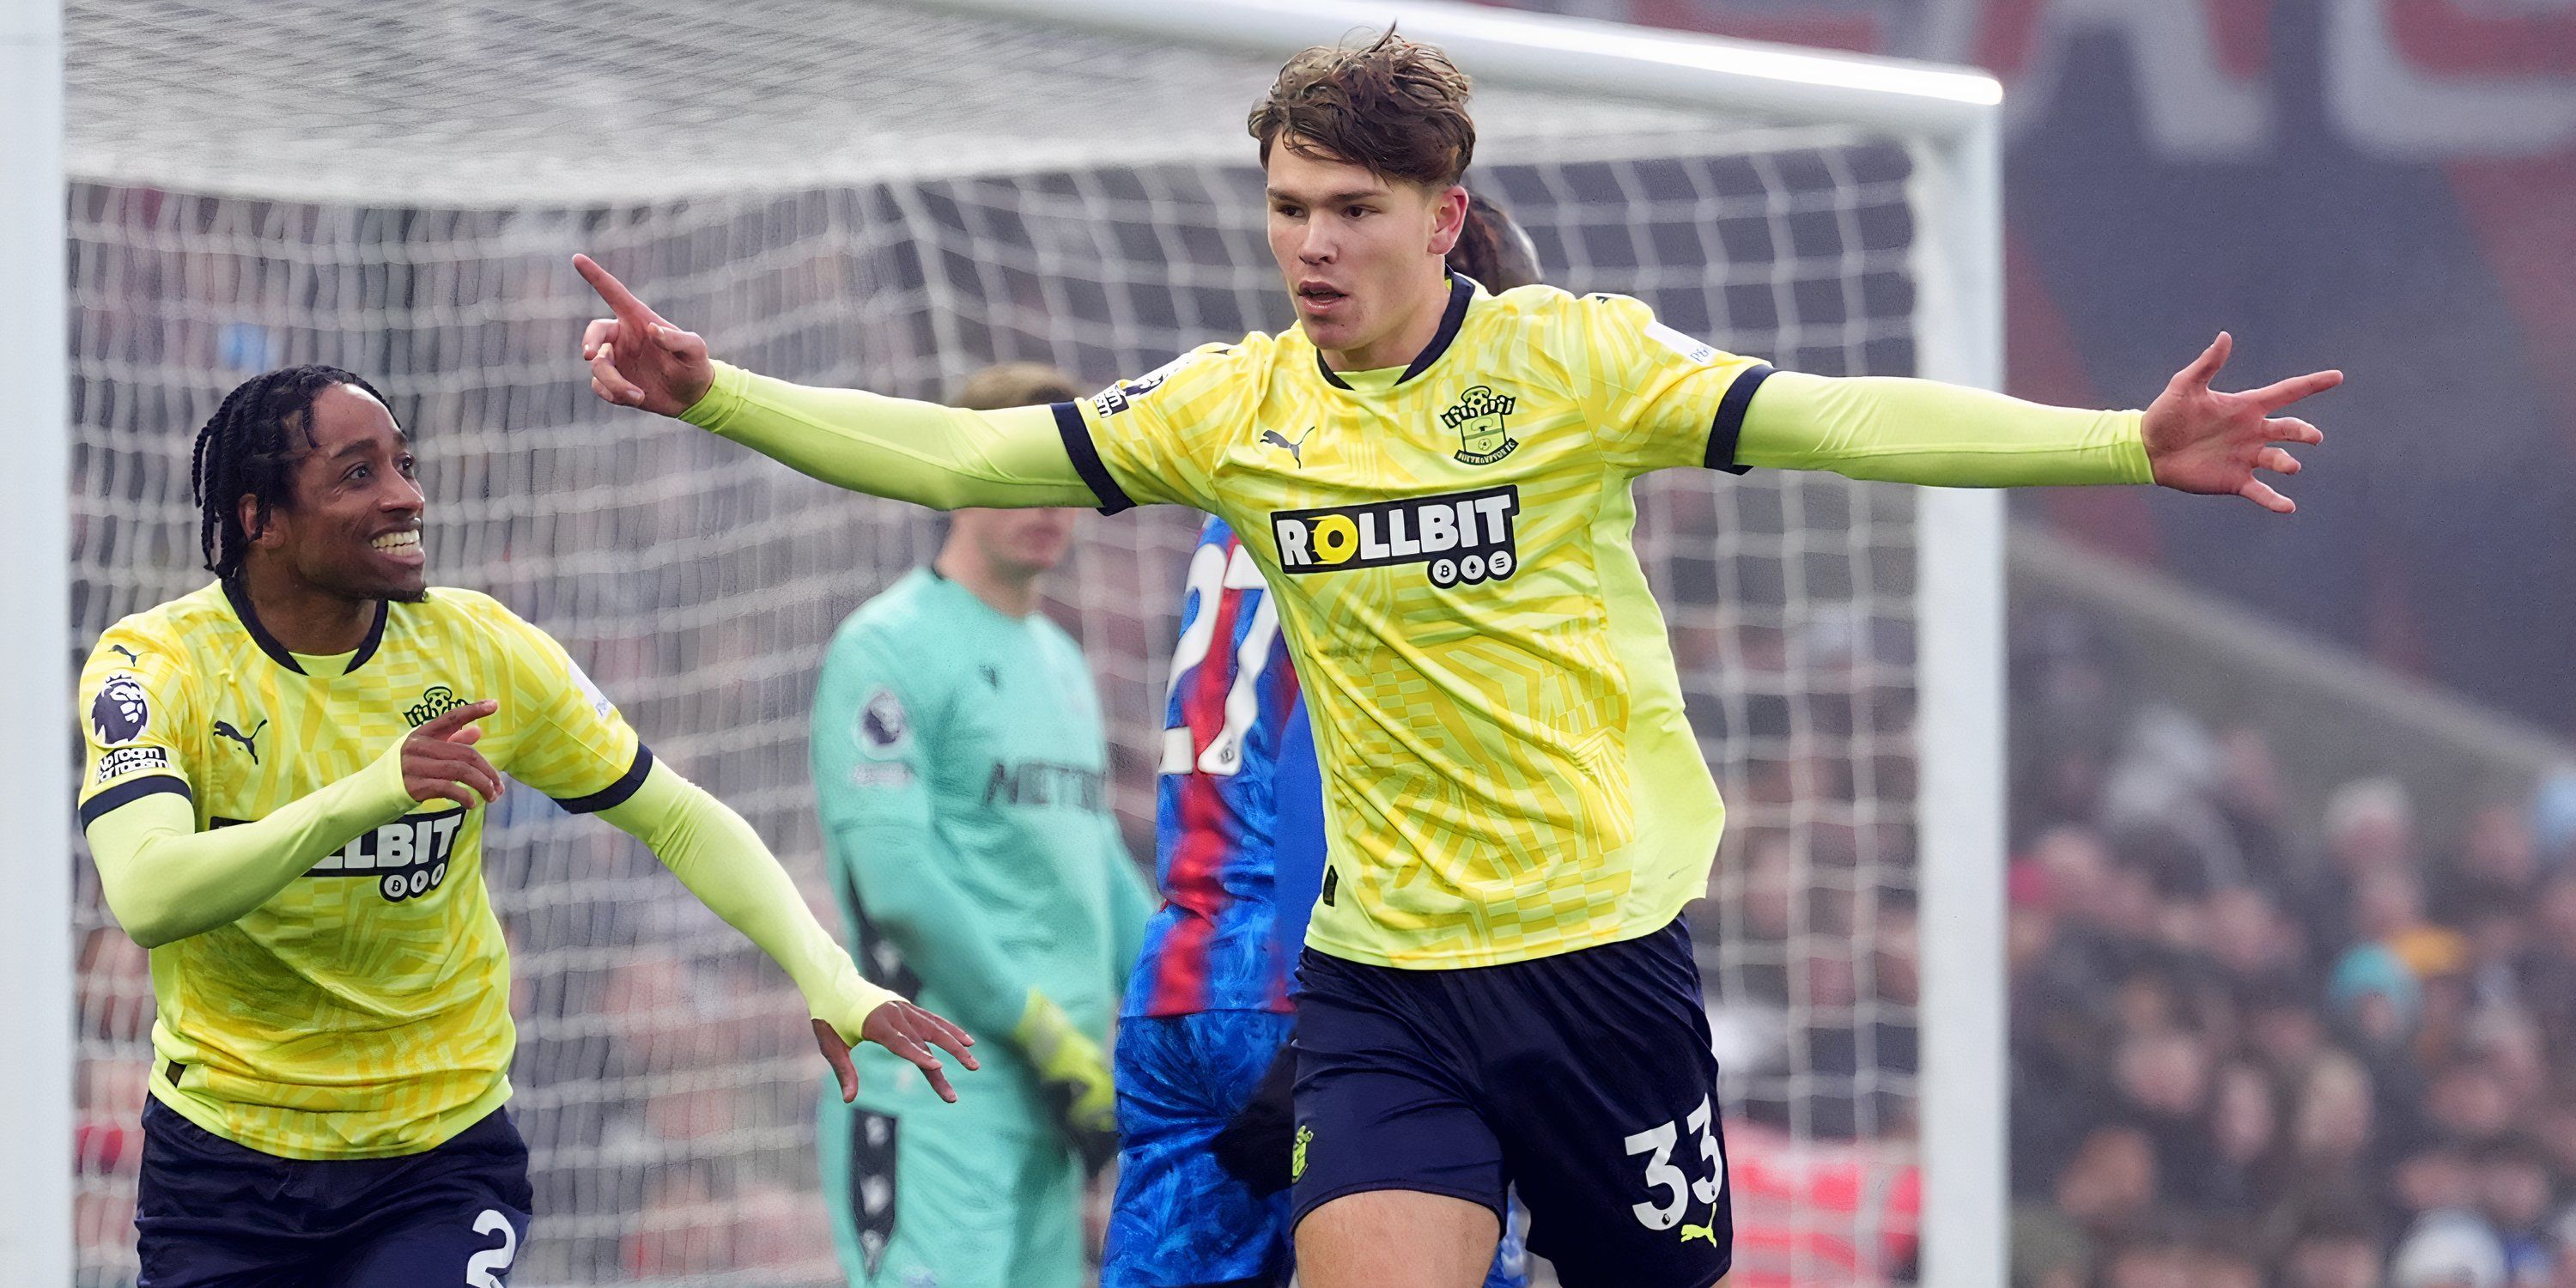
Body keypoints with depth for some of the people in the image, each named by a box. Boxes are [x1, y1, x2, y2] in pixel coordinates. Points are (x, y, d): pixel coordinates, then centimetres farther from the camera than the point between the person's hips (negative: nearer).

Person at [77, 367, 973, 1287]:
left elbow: (679, 821, 3)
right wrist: (369, 793, -44)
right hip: (221, 1166, 0)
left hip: (441, 1154, 1)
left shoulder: (480, 649, -6)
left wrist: (829, 982, -12)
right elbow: (146, 898, -31)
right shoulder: (158, 661, -14)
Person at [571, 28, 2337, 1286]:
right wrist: (712, 392, -4)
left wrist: (2130, 447, -24)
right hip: (1382, 976, 2)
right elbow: (957, 456, 6)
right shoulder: (1232, 408, 3)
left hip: (1604, 950, -2)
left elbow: (1841, 420, -14)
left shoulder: (1571, 360, -6)